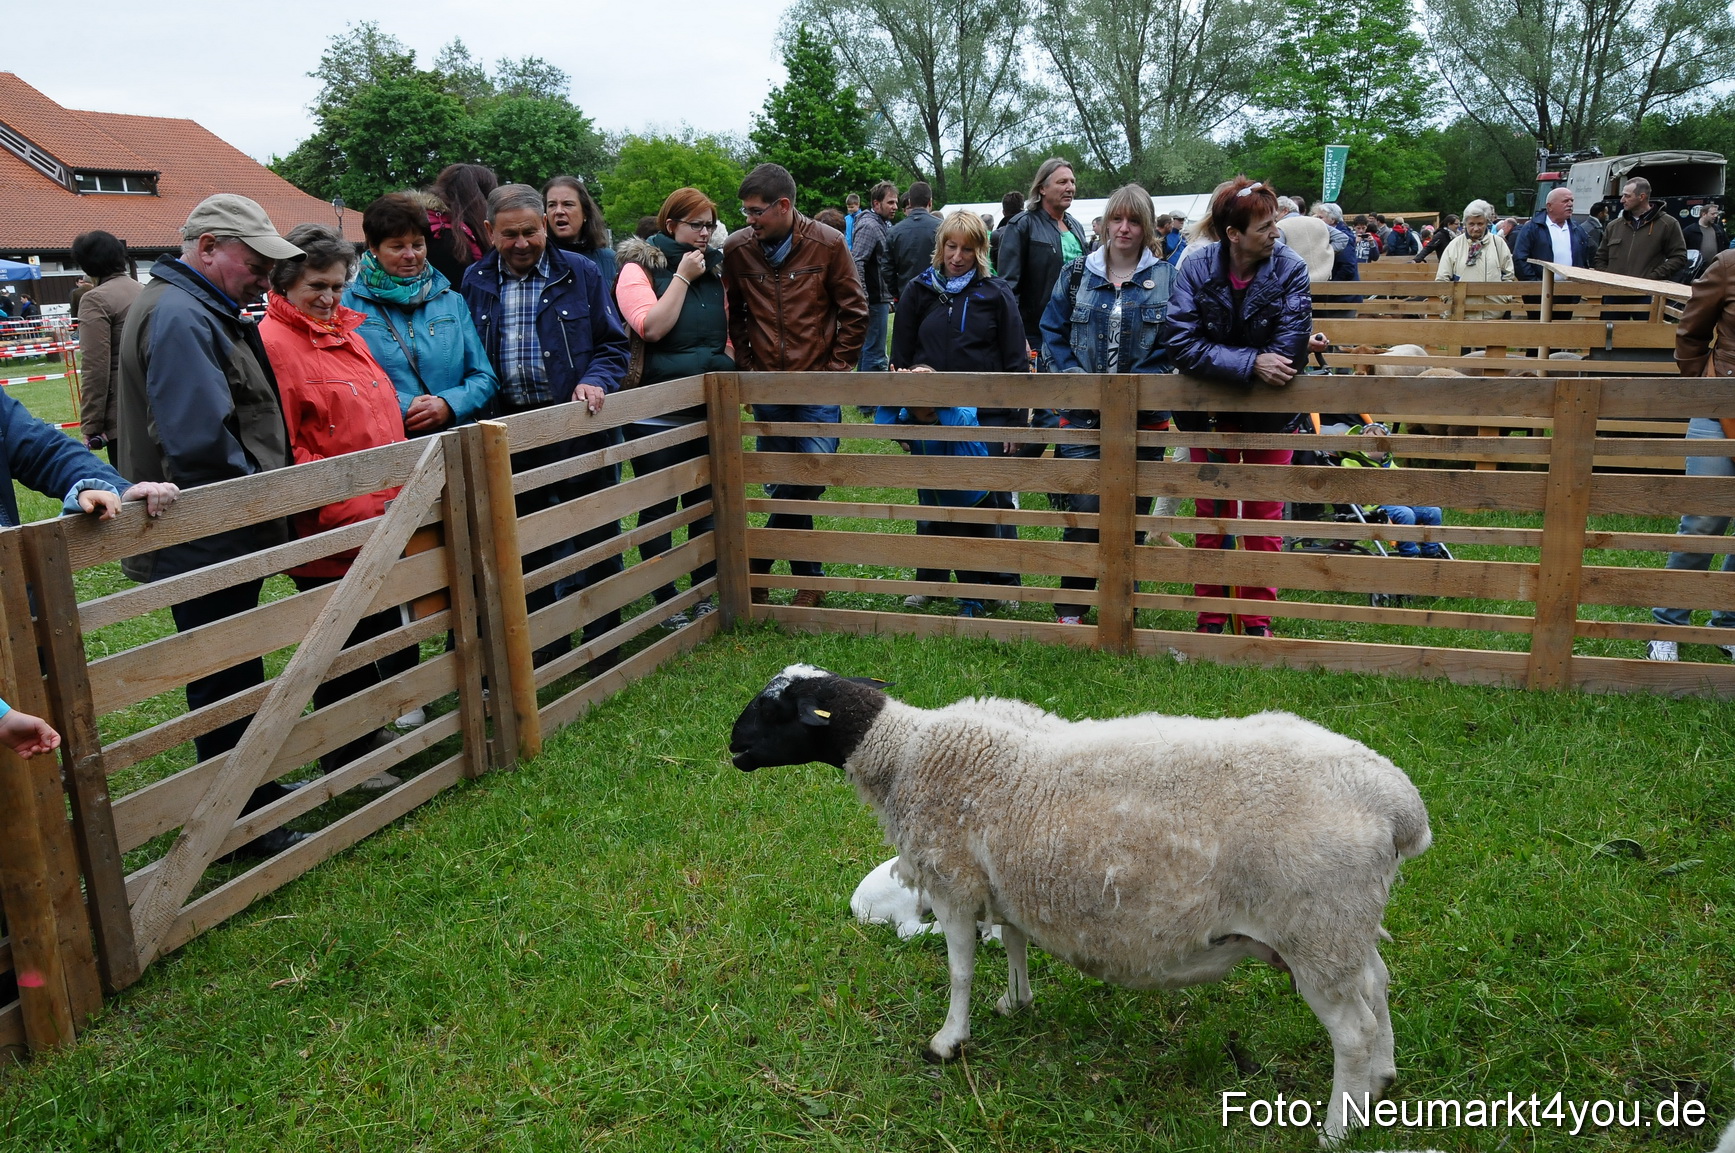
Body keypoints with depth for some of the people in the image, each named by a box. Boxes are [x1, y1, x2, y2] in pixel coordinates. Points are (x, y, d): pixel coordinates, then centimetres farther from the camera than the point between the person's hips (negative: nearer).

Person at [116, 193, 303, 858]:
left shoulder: (201, 311, 16)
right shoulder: (178, 316, -19)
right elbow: (201, 440, -28)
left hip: (224, 541, 10)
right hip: (206, 546, -10)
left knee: (232, 676, 21)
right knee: (226, 681, 1)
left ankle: (251, 789, 36)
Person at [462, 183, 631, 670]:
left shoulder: (581, 273, 2)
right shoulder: (475, 282, 7)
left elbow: (614, 344, 5)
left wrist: (596, 381, -14)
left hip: (581, 429, -2)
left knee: (596, 540, 5)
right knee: (530, 548, 12)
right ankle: (547, 646, 26)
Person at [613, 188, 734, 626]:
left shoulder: (716, 268, 11)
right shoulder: (639, 268, -5)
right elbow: (651, 327, -20)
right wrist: (682, 277, -15)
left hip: (709, 409, 5)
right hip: (657, 413, -5)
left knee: (706, 505, 11)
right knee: (658, 509, 3)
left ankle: (705, 593, 22)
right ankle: (666, 601, 13)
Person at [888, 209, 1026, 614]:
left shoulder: (996, 294, 1)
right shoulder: (918, 291, 6)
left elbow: (1016, 362, 1)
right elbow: (900, 356, 9)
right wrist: (901, 415, 5)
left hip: (984, 415, -2)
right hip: (928, 413, 2)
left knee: (991, 500, 4)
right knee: (932, 499, 12)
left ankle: (1001, 582, 17)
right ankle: (929, 581, 25)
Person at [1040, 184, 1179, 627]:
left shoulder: (1166, 277, 3)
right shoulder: (1076, 274, 7)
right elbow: (1052, 332, 9)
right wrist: (1073, 375, -7)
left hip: (1143, 413, 0)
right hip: (1083, 412, 0)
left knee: (1131, 515, 8)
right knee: (1085, 510, -9)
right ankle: (1070, 606, 6)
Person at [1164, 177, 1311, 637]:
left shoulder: (1290, 269, -13)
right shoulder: (1197, 268, -13)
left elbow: (1288, 353, -22)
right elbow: (1181, 343, -23)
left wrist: (1222, 363, -19)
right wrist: (1250, 363, -30)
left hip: (1268, 412, 0)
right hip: (1209, 413, 0)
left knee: (1263, 520, 7)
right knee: (1212, 517, 9)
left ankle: (1258, 621, 19)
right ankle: (1210, 620, 20)